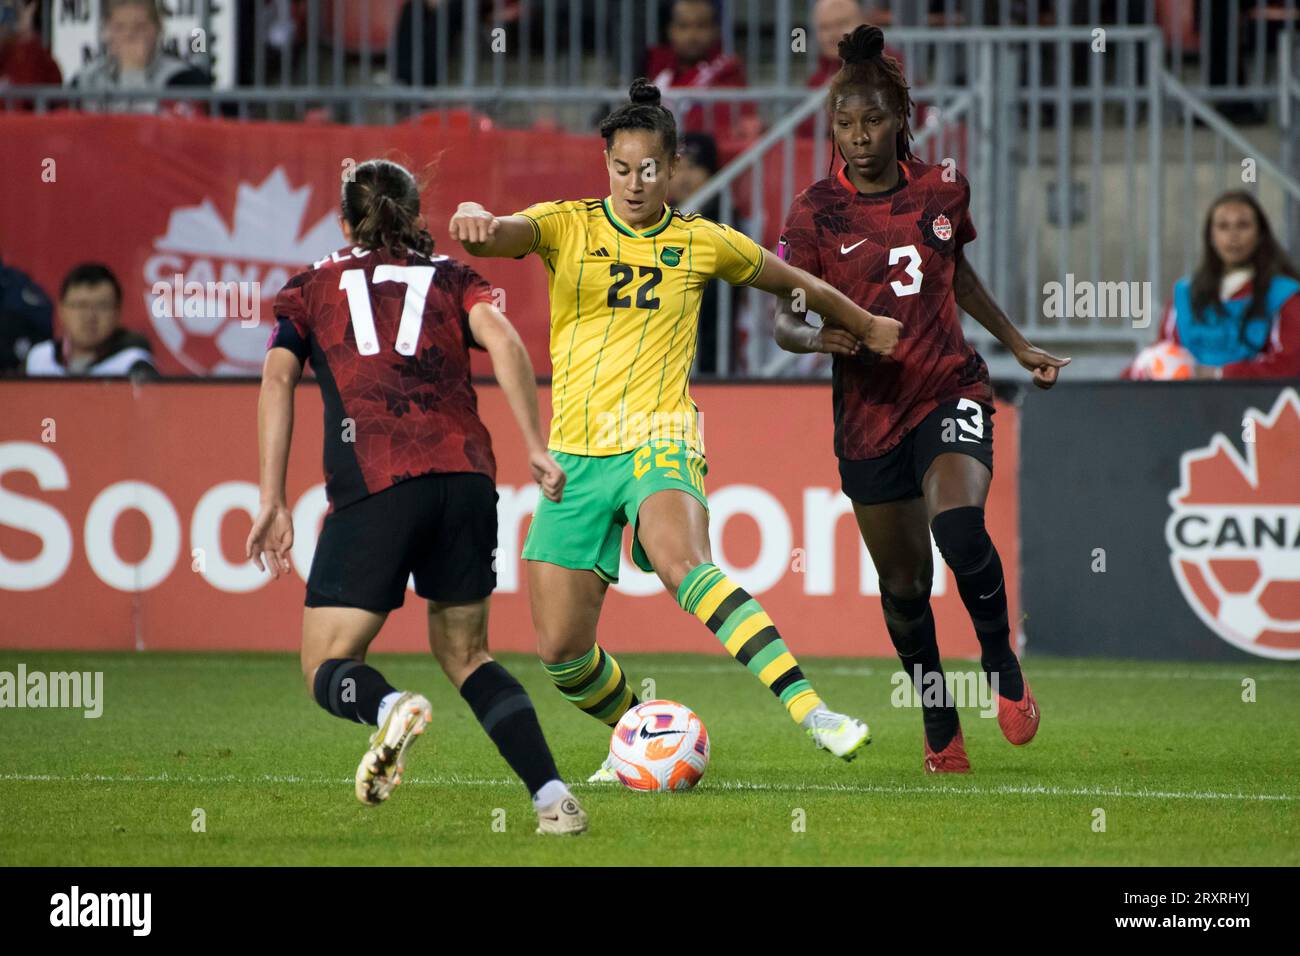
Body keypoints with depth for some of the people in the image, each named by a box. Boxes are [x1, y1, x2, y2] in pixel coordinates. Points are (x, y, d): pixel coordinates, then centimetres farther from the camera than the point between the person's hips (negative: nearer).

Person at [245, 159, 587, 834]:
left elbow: (277, 378, 5)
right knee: (463, 653, 19)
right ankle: (553, 796, 1)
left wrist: (272, 502, 1)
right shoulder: (451, 279, 22)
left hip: (373, 487, -2)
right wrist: (535, 447, -2)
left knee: (327, 669, 5)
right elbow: (501, 337, 2)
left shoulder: (308, 289, 20)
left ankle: (390, 708, -30)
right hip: (466, 474, 2)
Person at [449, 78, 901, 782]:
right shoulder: (567, 225, 6)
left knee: (681, 561, -35)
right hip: (576, 454, 2)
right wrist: (476, 222, -40)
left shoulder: (702, 243, 8)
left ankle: (808, 709, -46)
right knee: (561, 652, -1)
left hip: (659, 442, -2)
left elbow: (796, 284, 26)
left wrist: (868, 327, 38)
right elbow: (503, 236, -16)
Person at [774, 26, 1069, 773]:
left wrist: (1018, 344, 25)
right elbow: (784, 323, -7)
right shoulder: (816, 213, -7)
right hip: (870, 412, 0)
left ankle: (1002, 664, -2)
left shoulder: (943, 191, 0)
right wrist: (822, 337, -29)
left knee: (960, 528, -28)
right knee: (904, 584, 8)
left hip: (951, 390, 0)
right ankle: (940, 728, 28)